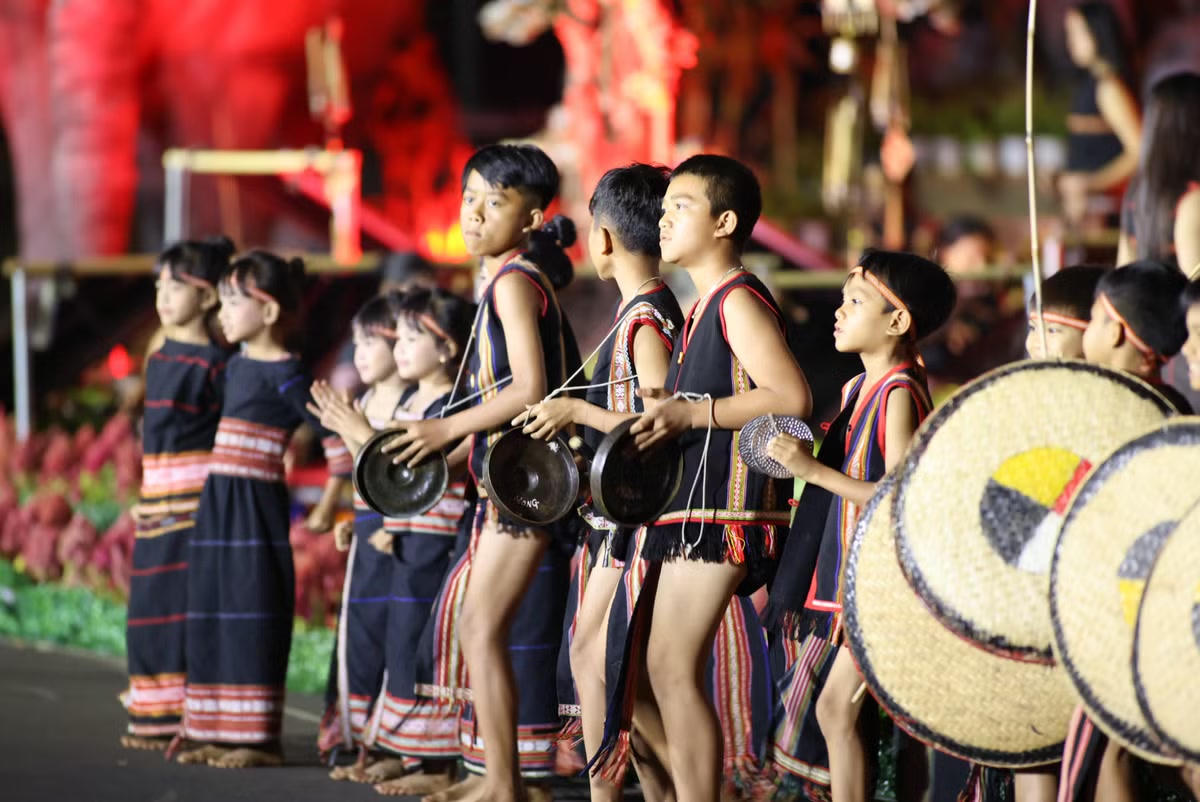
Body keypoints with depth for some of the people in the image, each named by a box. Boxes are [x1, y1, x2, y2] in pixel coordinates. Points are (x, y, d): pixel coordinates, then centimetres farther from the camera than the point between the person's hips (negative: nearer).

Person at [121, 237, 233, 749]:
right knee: (151, 604, 9)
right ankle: (157, 715, 15)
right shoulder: (157, 359, 15)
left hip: (197, 495, -8)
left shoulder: (213, 362, -10)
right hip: (159, 497, 8)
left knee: (189, 605, -8)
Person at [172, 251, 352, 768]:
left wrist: (331, 499, -13)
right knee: (212, 618, 9)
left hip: (257, 507, -9)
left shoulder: (284, 373, -12)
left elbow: (334, 434, -14)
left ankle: (259, 739, -3)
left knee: (252, 619, -6)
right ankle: (219, 732, 15)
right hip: (218, 504, 9)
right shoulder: (237, 364, 13)